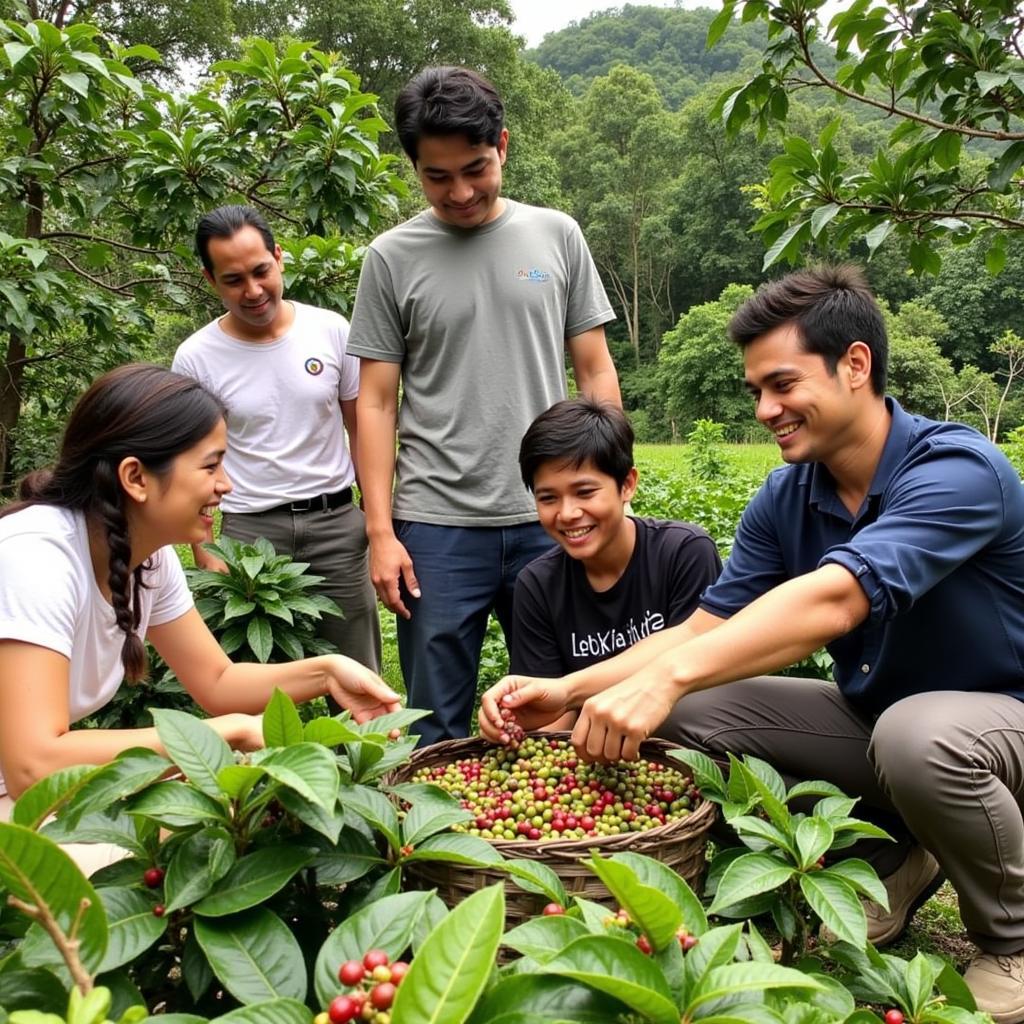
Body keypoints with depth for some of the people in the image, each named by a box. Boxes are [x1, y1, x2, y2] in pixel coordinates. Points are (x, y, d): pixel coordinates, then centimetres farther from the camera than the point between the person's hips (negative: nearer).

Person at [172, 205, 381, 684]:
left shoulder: (331, 329, -2)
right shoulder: (195, 358, -5)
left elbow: (360, 428, 6)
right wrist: (204, 553, -4)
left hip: (337, 522, 1)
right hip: (250, 530, -1)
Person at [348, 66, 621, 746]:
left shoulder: (556, 236, 7)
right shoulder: (392, 258, 3)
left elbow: (596, 372, 9)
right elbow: (377, 403, 3)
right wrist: (380, 530, -3)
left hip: (551, 520, 2)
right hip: (436, 527, -1)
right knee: (437, 731, 8)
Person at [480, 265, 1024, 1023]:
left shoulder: (956, 469, -26)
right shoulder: (784, 498, -6)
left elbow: (833, 600, -42)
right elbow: (704, 630, -11)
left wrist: (666, 677, -52)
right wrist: (568, 691, -25)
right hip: (876, 716, 6)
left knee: (919, 735, -39)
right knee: (694, 711, -12)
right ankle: (892, 854, 7)